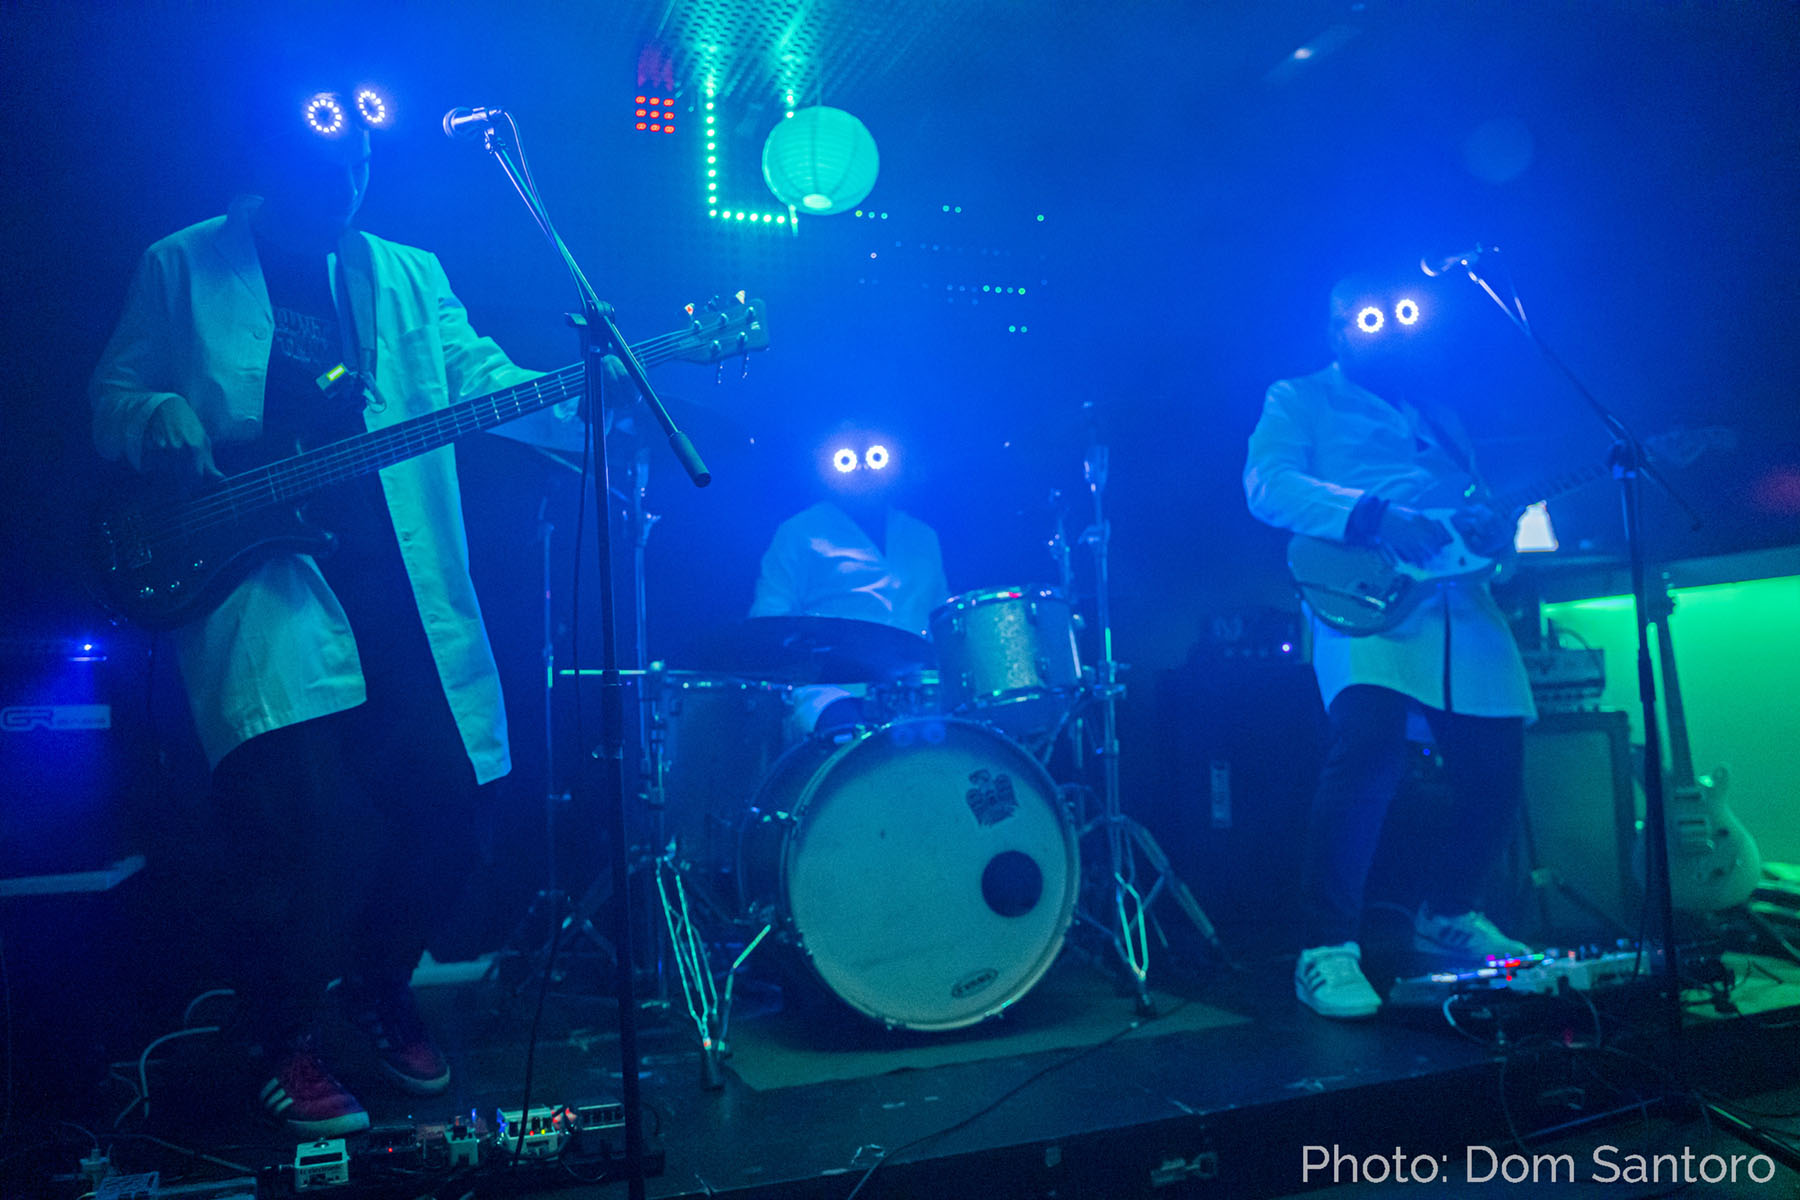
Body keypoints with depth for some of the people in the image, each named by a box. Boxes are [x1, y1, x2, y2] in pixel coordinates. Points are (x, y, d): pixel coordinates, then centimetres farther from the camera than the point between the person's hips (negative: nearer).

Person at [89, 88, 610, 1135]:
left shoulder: (409, 276, 16)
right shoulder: (182, 267, 10)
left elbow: (483, 378, 4)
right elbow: (115, 395, 13)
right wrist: (159, 421, -10)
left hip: (402, 594, 3)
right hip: (261, 591, -3)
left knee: (444, 808, 1)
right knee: (297, 820, -11)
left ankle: (380, 988, 30)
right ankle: (285, 1040, 16)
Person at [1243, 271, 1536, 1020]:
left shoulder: (1441, 412, 29)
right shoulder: (1300, 400, 12)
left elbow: (1485, 508, 27)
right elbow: (1266, 485, -7)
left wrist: (1494, 529, 1)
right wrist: (1374, 516, -21)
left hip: (1462, 608, 6)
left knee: (1497, 772, 1)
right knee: (1366, 752, -26)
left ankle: (1446, 915, 27)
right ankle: (1327, 950, -17)